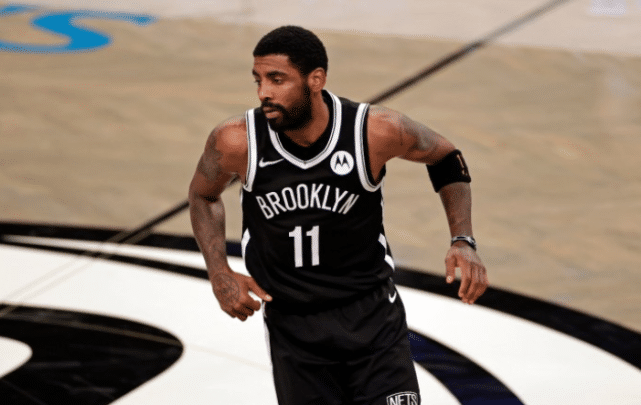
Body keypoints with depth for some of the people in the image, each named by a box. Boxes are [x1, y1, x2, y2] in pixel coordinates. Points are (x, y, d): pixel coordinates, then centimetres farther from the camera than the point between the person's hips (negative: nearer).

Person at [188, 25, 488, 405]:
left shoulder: (376, 131, -19)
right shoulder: (236, 142, -16)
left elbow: (447, 158, 2)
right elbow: (203, 195, 7)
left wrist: (463, 242, -10)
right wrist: (220, 274, -6)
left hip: (373, 317, -1)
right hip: (292, 328, 1)